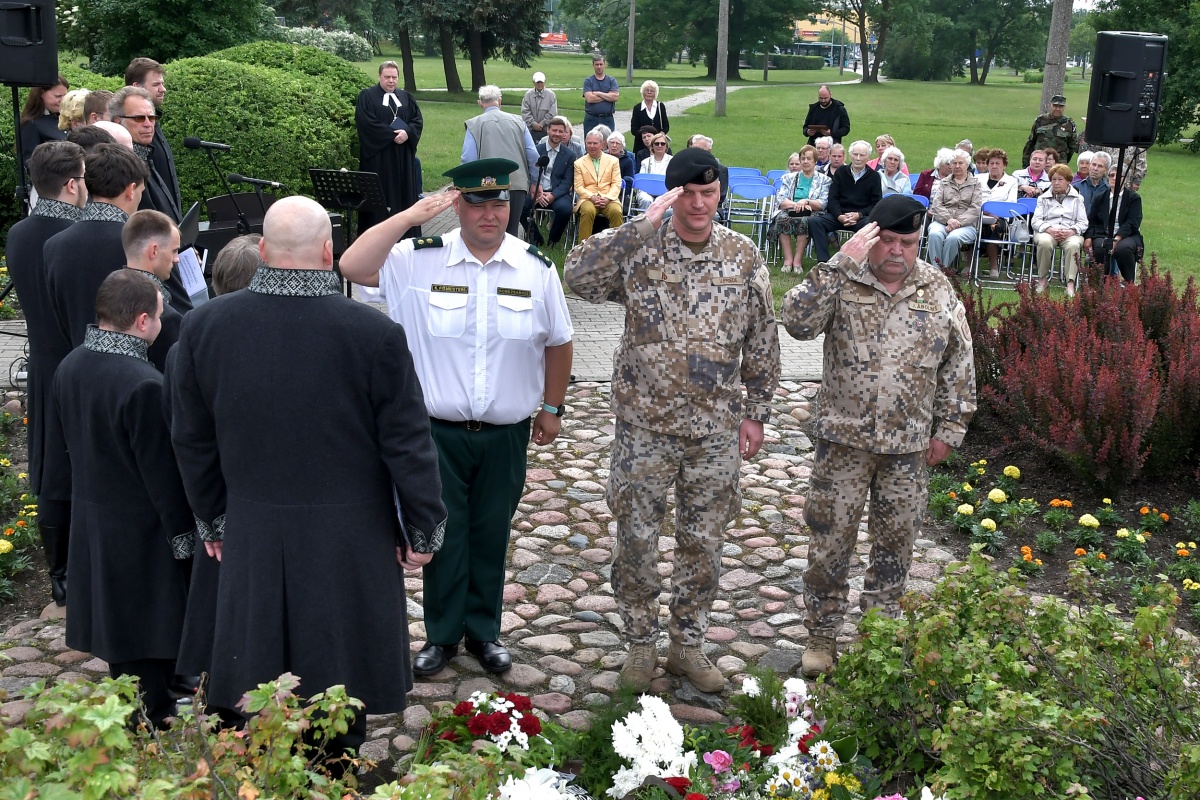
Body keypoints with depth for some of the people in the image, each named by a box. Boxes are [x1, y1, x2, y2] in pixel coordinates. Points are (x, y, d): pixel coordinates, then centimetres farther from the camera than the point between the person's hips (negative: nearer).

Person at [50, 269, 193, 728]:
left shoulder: (69, 368, -2)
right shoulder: (144, 385, -27)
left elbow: (71, 441, 11)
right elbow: (161, 469, -21)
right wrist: (182, 533, -11)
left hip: (90, 520, 8)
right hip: (140, 527, -8)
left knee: (117, 619, 21)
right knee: (150, 625, 6)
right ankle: (153, 720, 17)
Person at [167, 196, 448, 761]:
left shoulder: (203, 326, -8)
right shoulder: (374, 333, -18)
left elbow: (192, 440, 3)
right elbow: (407, 444, -11)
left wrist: (211, 520, 16)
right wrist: (423, 530, 1)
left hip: (251, 533, 3)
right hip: (350, 539, -2)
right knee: (341, 669, 16)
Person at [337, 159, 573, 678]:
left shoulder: (536, 269, -3)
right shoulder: (420, 260, -8)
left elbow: (558, 342, 7)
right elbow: (353, 267, -21)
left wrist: (552, 407, 10)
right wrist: (413, 215, -22)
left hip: (506, 434, 1)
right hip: (439, 430, -1)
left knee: (492, 535, 15)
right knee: (443, 533, 10)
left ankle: (483, 630, 33)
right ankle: (442, 634, 29)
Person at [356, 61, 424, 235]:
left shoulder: (405, 97, 14)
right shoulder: (367, 96, -1)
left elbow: (418, 119, 8)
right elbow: (367, 123, -13)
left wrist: (407, 133, -13)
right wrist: (392, 135, -16)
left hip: (403, 157, 5)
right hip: (378, 156, -5)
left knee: (404, 192, 6)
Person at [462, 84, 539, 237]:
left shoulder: (474, 124, 0)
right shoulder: (517, 121, 8)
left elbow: (468, 160, -5)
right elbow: (533, 156, 7)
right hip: (518, 184, 2)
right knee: (511, 231, 10)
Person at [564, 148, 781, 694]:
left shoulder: (744, 256, 1)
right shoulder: (638, 246, -7)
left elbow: (761, 343, 7)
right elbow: (578, 277, -26)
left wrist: (755, 413, 6)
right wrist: (641, 227, -28)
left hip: (716, 429, 2)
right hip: (644, 424, -2)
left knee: (704, 540, 12)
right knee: (637, 537, 8)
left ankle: (688, 643, 30)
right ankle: (640, 642, 27)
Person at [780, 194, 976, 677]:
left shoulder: (939, 292, 2)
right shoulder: (842, 281, -5)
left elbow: (959, 364, 7)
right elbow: (798, 322, -23)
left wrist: (948, 430, 5)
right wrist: (841, 262, -26)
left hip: (909, 444, 2)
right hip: (843, 439, -2)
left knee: (895, 545, 12)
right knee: (829, 541, 5)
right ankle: (822, 634, 21)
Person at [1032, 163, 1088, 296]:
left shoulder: (1077, 198, 16)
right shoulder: (1043, 198, 18)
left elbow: (1083, 223, 7)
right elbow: (1036, 221, 6)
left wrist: (1071, 231, -14)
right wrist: (1050, 229, -14)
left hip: (1070, 233, 0)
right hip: (1047, 231, 0)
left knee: (1073, 245, -36)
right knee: (1044, 243, -37)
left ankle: (1070, 283, -38)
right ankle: (1042, 279, -22)